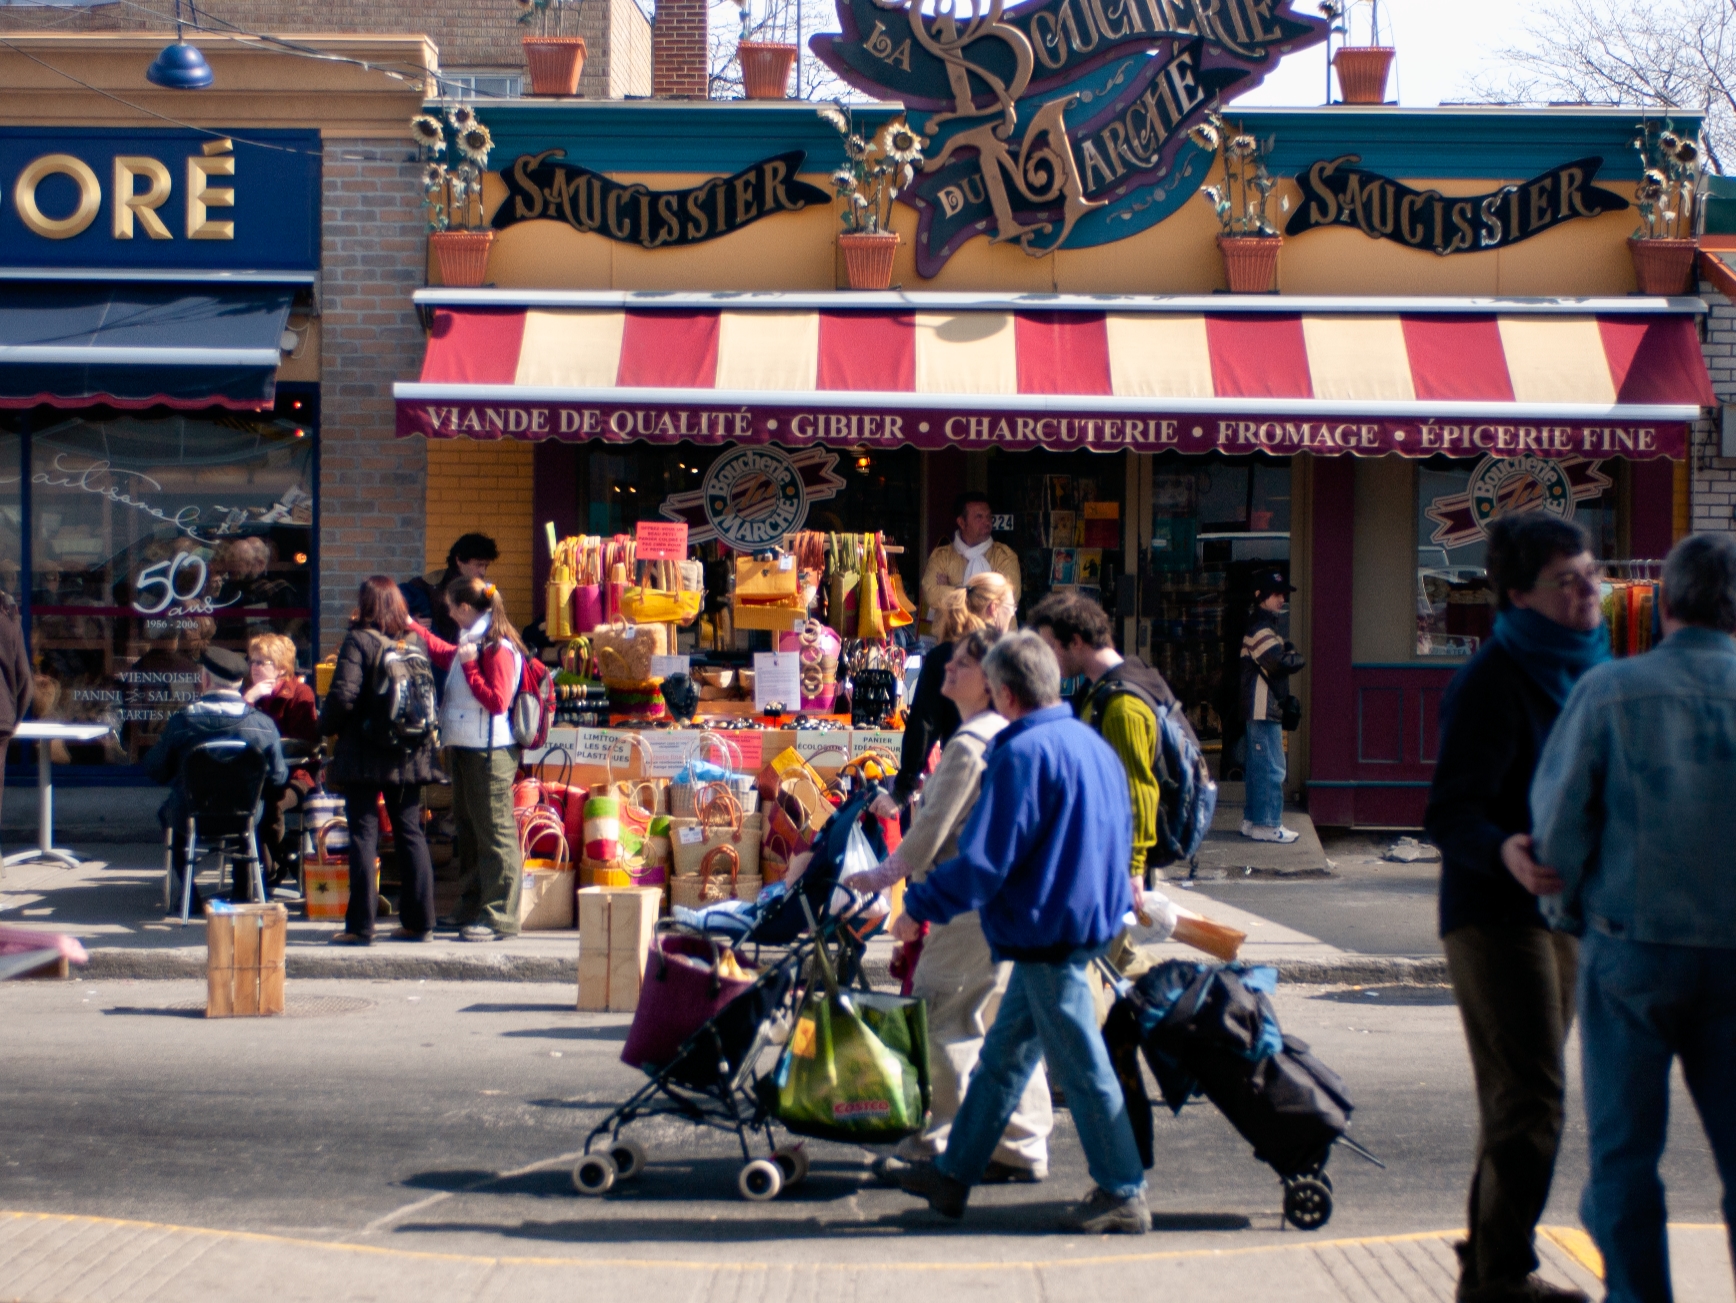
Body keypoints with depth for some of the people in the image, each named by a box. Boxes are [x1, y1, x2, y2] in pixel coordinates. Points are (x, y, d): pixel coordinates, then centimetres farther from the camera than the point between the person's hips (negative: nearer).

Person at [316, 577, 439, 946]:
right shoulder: (416, 642, 5)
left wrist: (326, 728, 0)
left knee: (363, 835, -2)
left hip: (365, 755, -5)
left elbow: (343, 696, -17)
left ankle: (361, 925, -3)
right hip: (410, 755, 5)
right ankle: (419, 920, 12)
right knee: (410, 833, 11)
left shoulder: (359, 641, -10)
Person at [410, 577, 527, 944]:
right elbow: (445, 654, 34)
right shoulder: (470, 642, 12)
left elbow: (497, 702, -22)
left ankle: (500, 917, -6)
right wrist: (414, 628, 37)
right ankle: (472, 908, 26)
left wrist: (469, 666, -21)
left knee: (494, 833, -7)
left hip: (489, 754, -10)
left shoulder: (498, 649, -16)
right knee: (468, 828, 16)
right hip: (463, 748, 10)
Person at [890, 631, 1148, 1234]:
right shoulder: (1094, 744, 9)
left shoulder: (1023, 754, -19)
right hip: (1090, 923, 10)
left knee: (1080, 1066, -1)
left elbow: (983, 861, -20)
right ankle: (953, 1174, 24)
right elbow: (1120, 837, 20)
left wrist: (920, 907, -10)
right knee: (1003, 1055, 16)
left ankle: (1123, 1195, 5)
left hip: (1048, 933, -10)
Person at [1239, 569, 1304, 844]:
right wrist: (1298, 658, -6)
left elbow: (1278, 661, 18)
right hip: (1264, 710, -11)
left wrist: (1290, 655, -2)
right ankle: (1268, 824, -7)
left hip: (1264, 709, 11)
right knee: (1271, 768, -9)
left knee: (1258, 766, 14)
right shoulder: (1260, 629, -15)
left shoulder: (1265, 626, 20)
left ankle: (1252, 820, 19)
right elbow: (1280, 663, -25)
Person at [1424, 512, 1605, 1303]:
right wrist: (1504, 852, -37)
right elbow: (1449, 813, -20)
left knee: (1519, 1100, 14)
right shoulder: (1492, 682, -15)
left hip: (1562, 910, 9)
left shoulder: (1586, 669, 11)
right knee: (1530, 1098, -11)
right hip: (1496, 912, -9)